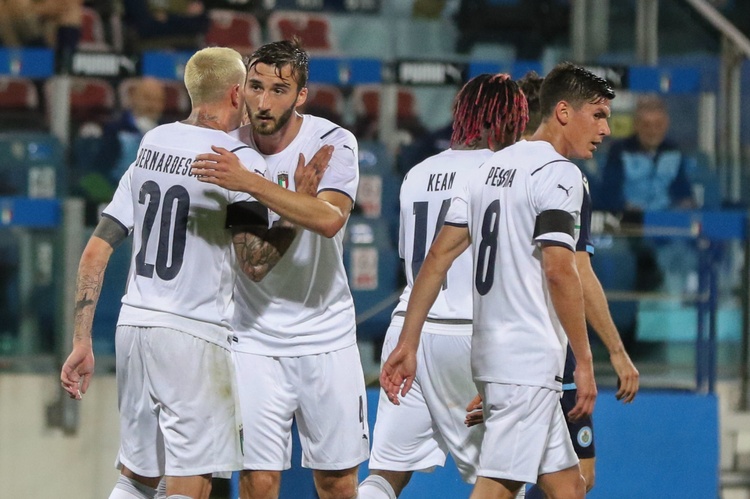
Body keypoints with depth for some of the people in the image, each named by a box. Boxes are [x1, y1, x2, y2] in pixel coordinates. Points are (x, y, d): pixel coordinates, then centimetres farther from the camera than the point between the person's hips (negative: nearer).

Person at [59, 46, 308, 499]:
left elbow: (97, 249, 9)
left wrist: (82, 342, 11)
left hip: (134, 325, 6)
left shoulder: (151, 145, 11)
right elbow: (255, 264, -15)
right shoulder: (241, 161, -9)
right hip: (195, 333, -6)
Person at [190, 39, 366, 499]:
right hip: (254, 337, 1)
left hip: (326, 338, -1)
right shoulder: (226, 152, -2)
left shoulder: (332, 142, -9)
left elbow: (330, 219, -29)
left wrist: (249, 182, -38)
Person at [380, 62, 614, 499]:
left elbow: (438, 257, 14)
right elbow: (559, 270, -19)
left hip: (491, 352, 9)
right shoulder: (559, 173, -9)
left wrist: (408, 343, 14)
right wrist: (584, 360, -15)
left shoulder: (493, 167, 16)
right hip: (530, 361, -9)